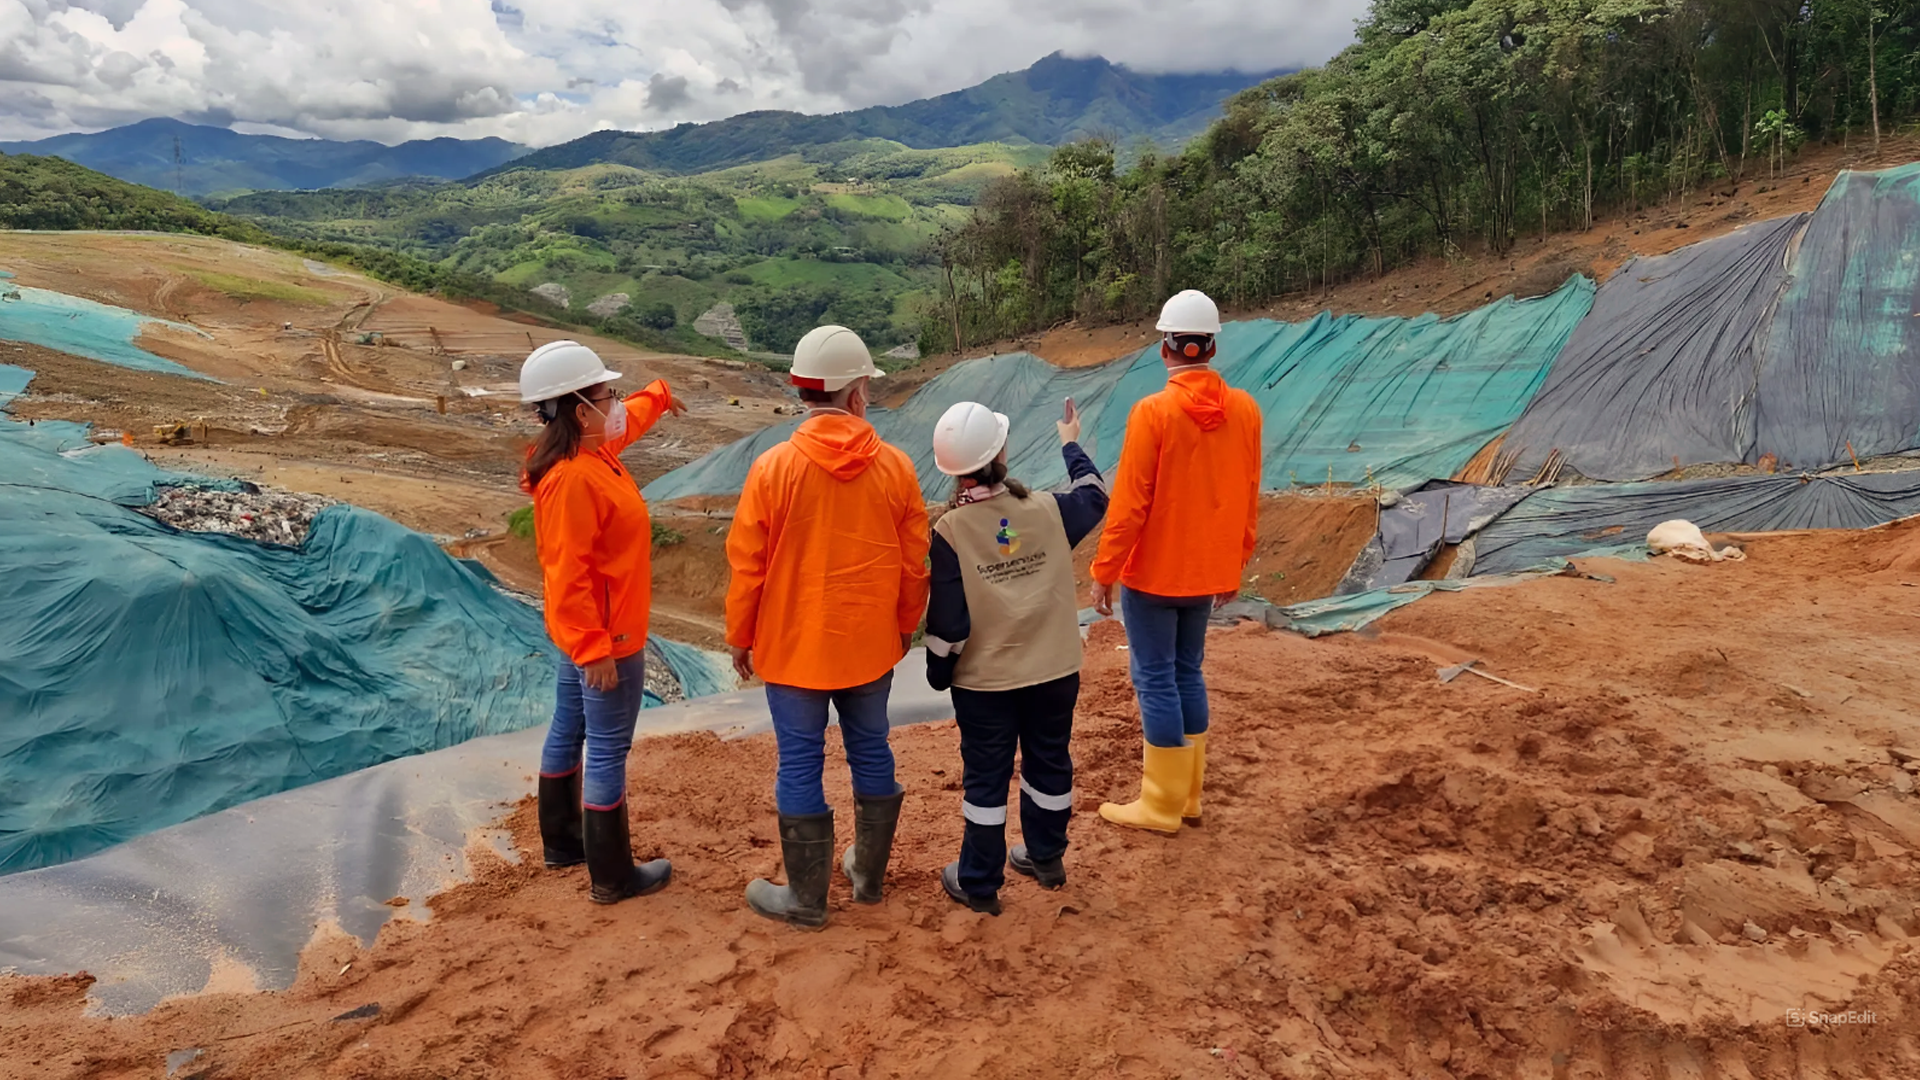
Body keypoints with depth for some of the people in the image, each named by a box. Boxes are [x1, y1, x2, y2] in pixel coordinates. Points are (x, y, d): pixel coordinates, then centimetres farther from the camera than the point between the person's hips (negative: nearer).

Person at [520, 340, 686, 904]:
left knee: (568, 731, 22)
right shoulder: (573, 480, -26)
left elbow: (626, 422, 28)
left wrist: (659, 395, 46)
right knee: (607, 752, 0)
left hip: (583, 634, 11)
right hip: (605, 638, -11)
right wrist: (595, 650, -25)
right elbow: (568, 574, -27)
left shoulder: (593, 452, 4)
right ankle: (612, 877, 13)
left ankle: (563, 841, 40)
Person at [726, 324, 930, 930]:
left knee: (800, 765, 8)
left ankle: (806, 899, 21)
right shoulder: (896, 467, -8)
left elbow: (746, 567, -9)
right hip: (871, 646, 3)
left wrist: (740, 639, 5)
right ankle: (869, 875, 34)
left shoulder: (774, 468, -14)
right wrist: (905, 626, 15)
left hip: (794, 648, -3)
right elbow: (916, 563, 0)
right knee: (871, 752, 18)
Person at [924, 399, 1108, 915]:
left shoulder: (950, 529, -17)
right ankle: (1046, 858, 39)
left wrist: (938, 672, 2)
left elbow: (947, 618, -13)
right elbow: (1096, 496, 15)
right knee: (1049, 764, 20)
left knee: (985, 777, 10)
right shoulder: (1047, 510, -8)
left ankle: (979, 882, 22)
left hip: (984, 680, -3)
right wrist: (1072, 445, 30)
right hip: (1055, 672, 3)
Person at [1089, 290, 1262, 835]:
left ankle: (1161, 806, 12)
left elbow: (1128, 504, -17)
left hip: (1153, 572, -6)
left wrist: (1103, 571, -7)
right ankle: (1187, 794, 26)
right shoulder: (1244, 410, -1)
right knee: (1188, 673, 17)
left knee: (1156, 680, 4)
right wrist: (1234, 565, 18)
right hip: (1207, 572, 6)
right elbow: (1248, 500, 6)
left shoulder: (1153, 412, -17)